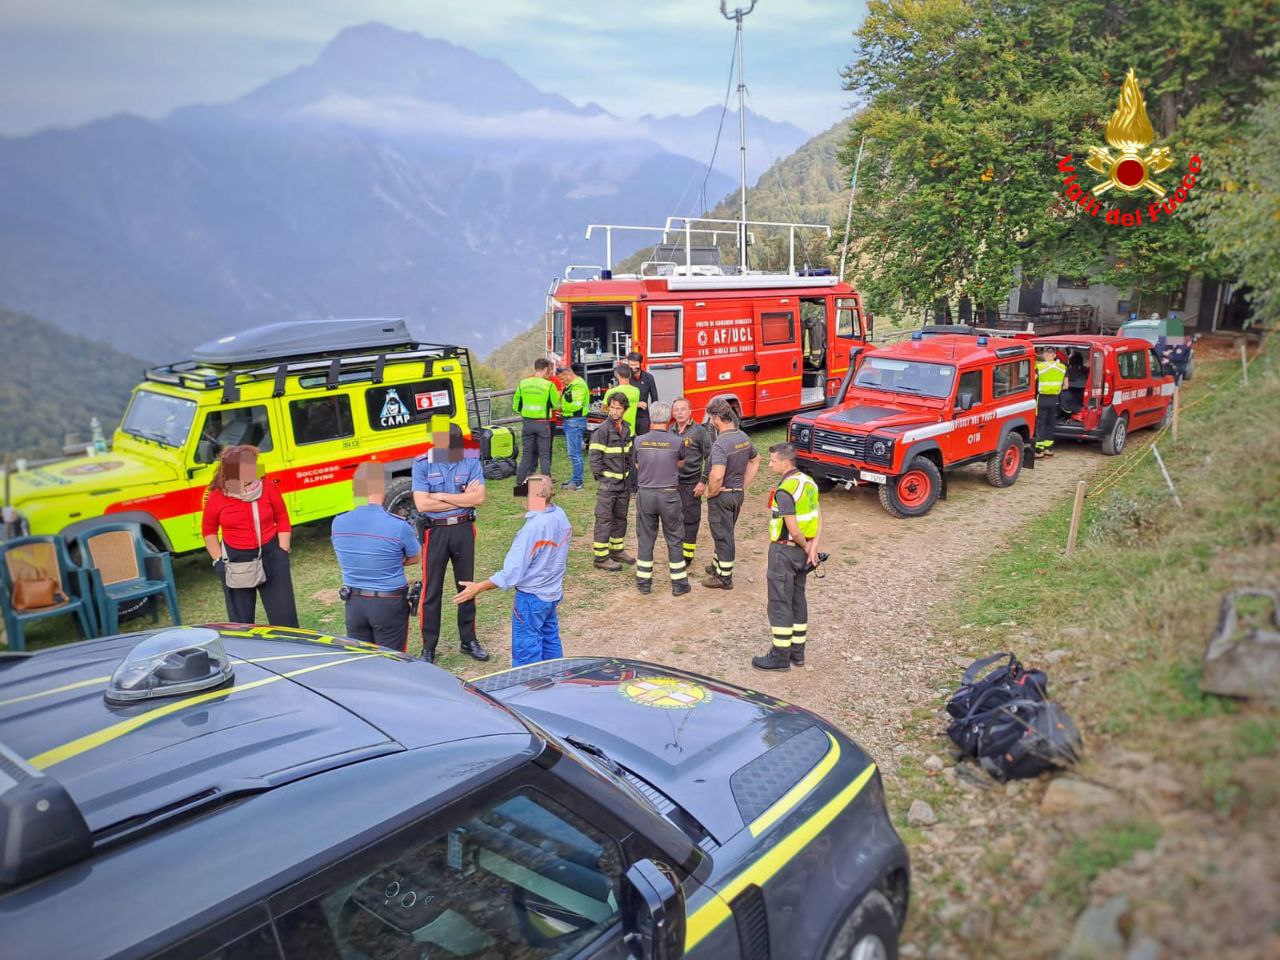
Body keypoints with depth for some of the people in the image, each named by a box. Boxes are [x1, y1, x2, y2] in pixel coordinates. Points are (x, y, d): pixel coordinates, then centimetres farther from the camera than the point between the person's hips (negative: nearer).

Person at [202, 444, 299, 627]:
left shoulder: (269, 488, -8)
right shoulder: (216, 497, -9)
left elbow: (282, 519, 2)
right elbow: (208, 530, 5)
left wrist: (282, 551, -4)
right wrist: (218, 560, -2)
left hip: (270, 555, 0)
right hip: (235, 562, 0)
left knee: (284, 612, 7)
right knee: (241, 619, 11)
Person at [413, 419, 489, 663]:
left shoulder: (471, 461, -5)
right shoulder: (422, 464, -9)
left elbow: (479, 497, -13)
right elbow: (422, 504, -17)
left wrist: (441, 496, -16)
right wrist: (462, 498, -14)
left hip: (463, 529, 2)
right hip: (435, 531, -2)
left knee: (467, 587, 14)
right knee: (431, 591, 4)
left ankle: (468, 641, 29)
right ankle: (428, 647, 17)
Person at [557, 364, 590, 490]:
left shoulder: (578, 385, -16)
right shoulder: (571, 385, 18)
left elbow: (576, 405, -23)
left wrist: (561, 406, -12)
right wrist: (562, 409, 6)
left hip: (575, 422, -11)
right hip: (570, 421, 11)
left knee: (574, 453, -7)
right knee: (573, 452, 16)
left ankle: (577, 482, -3)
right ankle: (575, 478, 24)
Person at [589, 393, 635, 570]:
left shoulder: (626, 429, 10)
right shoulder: (602, 430, -12)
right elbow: (594, 456, -13)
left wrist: (628, 475, 15)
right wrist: (600, 477, -12)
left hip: (623, 482, 7)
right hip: (607, 482, -7)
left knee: (620, 518, 16)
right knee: (604, 519, -4)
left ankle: (617, 550, 29)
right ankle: (601, 557, 0)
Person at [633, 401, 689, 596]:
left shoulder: (639, 441, -5)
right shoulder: (676, 442, -10)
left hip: (645, 494, 2)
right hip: (669, 494, -2)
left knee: (645, 539, 13)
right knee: (674, 539, 10)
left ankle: (644, 582, 18)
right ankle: (678, 583, 15)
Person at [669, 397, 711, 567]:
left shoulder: (699, 431, -6)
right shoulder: (670, 432, 7)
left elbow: (709, 457, -6)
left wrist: (703, 481, -11)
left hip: (691, 483, -4)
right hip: (671, 483, 5)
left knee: (690, 519, 1)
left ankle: (687, 555, 10)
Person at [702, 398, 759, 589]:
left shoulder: (720, 443, -26)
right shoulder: (743, 437, 1)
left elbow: (717, 476, -35)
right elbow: (755, 461, 16)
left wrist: (710, 493, -17)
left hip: (722, 495, -8)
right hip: (738, 493, 8)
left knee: (723, 535, 3)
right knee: (726, 532, 23)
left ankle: (724, 577, 13)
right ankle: (719, 563, 40)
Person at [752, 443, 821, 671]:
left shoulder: (784, 491, -22)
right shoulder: (808, 482, 6)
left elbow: (793, 529, -24)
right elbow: (818, 519, 5)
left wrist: (806, 546, -7)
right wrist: (813, 547, -2)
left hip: (784, 551, -9)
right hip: (801, 551, 9)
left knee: (780, 602, 0)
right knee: (798, 599, 16)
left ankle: (780, 656, 7)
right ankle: (797, 651, 25)